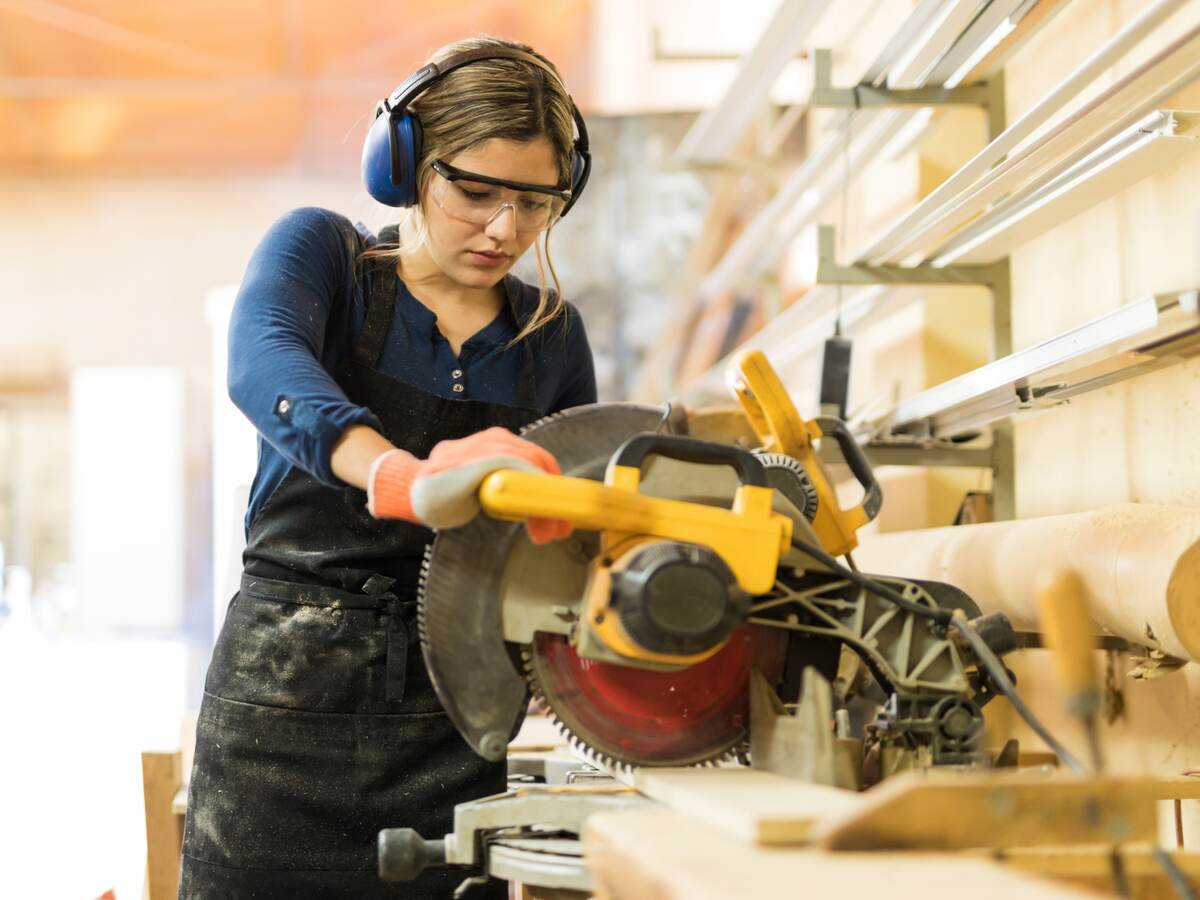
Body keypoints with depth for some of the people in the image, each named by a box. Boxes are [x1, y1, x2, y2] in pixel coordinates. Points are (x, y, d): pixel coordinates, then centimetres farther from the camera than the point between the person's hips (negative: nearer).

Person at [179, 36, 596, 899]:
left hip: (454, 723, 3)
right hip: (289, 698, -3)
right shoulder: (321, 251, -1)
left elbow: (581, 514, 19)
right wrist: (402, 478, -43)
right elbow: (262, 365, -24)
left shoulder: (550, 332, 9)